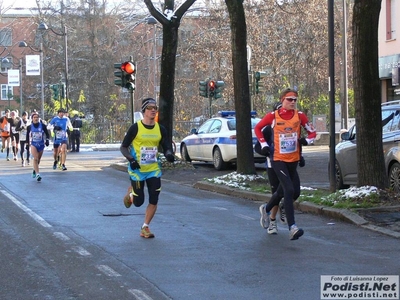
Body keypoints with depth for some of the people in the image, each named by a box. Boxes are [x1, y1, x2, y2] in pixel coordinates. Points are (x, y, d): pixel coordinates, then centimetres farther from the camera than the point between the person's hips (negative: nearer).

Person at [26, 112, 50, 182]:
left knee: (38, 159, 15)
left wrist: (47, 140, -13)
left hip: (41, 144, 2)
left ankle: (35, 170, 43)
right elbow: (27, 136, 10)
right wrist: (27, 144, 11)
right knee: (35, 158, -19)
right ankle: (37, 174, -24)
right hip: (33, 144, -2)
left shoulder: (43, 126, -4)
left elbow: (47, 134, 3)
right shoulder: (29, 127, -2)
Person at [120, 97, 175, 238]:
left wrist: (169, 154, -15)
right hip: (137, 170, -3)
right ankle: (131, 193, 37)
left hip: (154, 170, 4)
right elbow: (123, 147, -4)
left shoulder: (160, 129, 2)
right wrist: (131, 159, -21)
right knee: (138, 202, 2)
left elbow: (166, 147, 8)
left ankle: (145, 228, 14)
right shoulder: (135, 128, -10)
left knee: (153, 201, -2)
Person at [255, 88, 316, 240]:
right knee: (289, 190, -19)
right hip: (278, 159, -5)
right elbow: (257, 128, 9)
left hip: (293, 160, 5)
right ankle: (292, 228, -20)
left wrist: (306, 139, -12)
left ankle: (266, 209, 42)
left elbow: (312, 132, 9)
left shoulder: (300, 116, 0)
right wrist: (264, 144, 0)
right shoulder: (273, 116, -6)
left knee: (295, 192, 15)